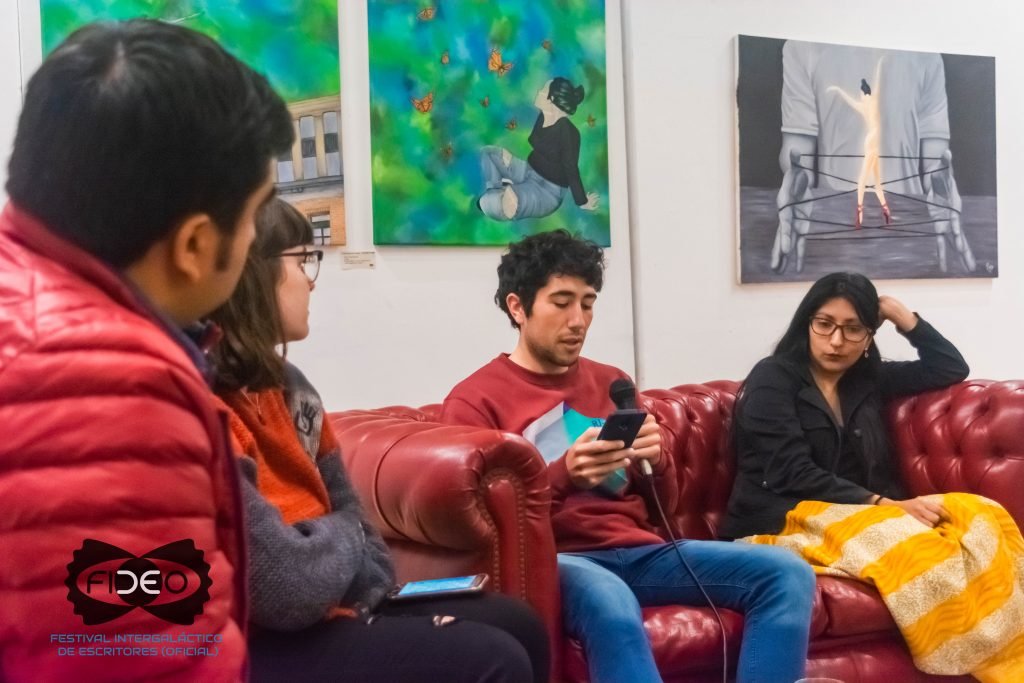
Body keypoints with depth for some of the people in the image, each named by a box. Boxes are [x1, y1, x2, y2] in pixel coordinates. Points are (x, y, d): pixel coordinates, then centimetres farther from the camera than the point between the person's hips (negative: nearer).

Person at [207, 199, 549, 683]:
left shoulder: (283, 384, 7)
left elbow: (345, 510, 14)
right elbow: (292, 592, -26)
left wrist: (375, 600, -2)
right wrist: (343, 536, -5)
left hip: (329, 615, 9)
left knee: (517, 625, 10)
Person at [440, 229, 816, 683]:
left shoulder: (612, 384, 19)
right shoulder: (474, 401, 2)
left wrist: (655, 462, -6)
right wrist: (564, 476, -22)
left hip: (639, 550, 6)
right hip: (558, 559, -5)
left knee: (788, 575, -14)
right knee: (611, 606, -40)